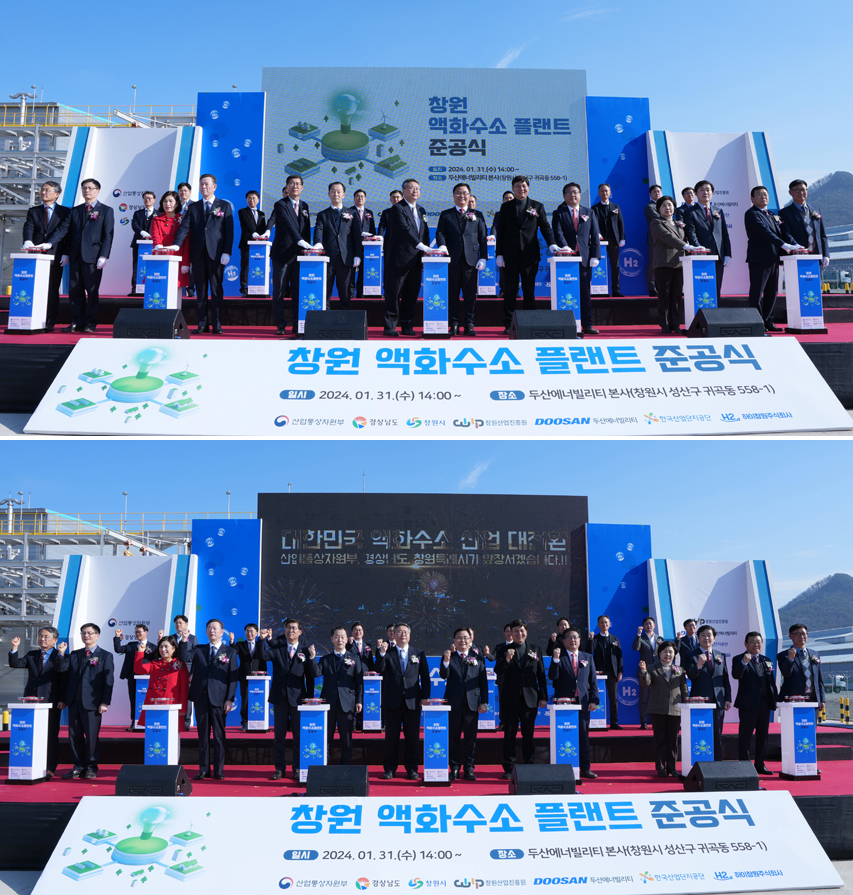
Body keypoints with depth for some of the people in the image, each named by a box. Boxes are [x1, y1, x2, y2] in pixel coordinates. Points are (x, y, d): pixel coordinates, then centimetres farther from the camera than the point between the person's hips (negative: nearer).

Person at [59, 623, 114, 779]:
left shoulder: (105, 656, 2)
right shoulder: (74, 655, 15)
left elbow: (108, 681, -3)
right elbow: (68, 677, 16)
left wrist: (105, 702, -10)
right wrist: (63, 699, 8)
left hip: (92, 702, -4)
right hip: (74, 701, 4)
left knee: (92, 736, -1)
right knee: (74, 735, 6)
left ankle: (91, 767, 10)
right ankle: (79, 766, 16)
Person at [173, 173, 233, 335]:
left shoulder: (225, 206, 8)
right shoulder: (193, 207, 14)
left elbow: (229, 230, 2)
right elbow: (184, 227, 4)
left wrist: (227, 252, -8)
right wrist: (176, 245, -12)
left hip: (216, 253, -3)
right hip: (198, 254, 3)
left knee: (216, 290, -2)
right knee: (200, 290, 4)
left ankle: (216, 325, 1)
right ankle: (202, 324, 6)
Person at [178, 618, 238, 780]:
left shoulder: (230, 652, 6)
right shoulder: (199, 650, 14)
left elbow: (233, 678, 1)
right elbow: (184, 657, -3)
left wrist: (230, 699, -6)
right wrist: (184, 640, -16)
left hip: (219, 698, -2)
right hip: (200, 697, 2)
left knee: (219, 735, 2)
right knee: (203, 735, 7)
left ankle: (219, 770, 8)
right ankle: (203, 769, 13)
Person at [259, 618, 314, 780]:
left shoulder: (305, 652, 5)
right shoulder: (276, 649, 5)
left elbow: (310, 676, 6)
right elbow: (263, 656, -14)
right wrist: (263, 639, -30)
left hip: (298, 698, 0)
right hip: (280, 697, 0)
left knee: (299, 735, 3)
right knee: (279, 735, 6)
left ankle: (297, 768, 13)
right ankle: (279, 768, 15)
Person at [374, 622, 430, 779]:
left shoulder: (419, 654, 10)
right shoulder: (387, 653, 6)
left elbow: (425, 677, 9)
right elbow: (380, 669, -10)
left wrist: (425, 697, 1)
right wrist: (381, 653, -24)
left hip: (412, 701, 1)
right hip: (392, 701, -1)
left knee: (412, 737, 3)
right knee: (391, 736, 4)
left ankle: (412, 769, 14)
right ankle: (389, 769, 13)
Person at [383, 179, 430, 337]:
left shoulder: (421, 210, 18)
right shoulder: (397, 209, -7)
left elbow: (425, 233, 20)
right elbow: (404, 229, -19)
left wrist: (425, 253, 9)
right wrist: (420, 245, -28)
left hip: (416, 260, 7)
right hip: (399, 259, -7)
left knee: (411, 294, 8)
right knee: (393, 294, -3)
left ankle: (407, 326, 15)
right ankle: (390, 327, 2)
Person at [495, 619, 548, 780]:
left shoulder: (535, 650, 7)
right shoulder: (505, 650, 2)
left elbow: (541, 674, 8)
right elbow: (497, 671, -9)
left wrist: (543, 697, 3)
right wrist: (506, 659, -28)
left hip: (530, 699, 1)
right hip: (510, 699, -1)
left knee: (528, 735, 7)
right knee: (509, 734, 3)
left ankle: (529, 766, 17)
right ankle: (509, 768, 10)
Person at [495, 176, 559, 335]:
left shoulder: (537, 206, 9)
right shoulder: (505, 207, 10)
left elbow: (545, 227, 4)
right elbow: (500, 232, 7)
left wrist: (551, 243, -14)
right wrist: (499, 254, -1)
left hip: (529, 255, 0)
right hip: (510, 255, 0)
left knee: (529, 290, 3)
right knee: (510, 290, 1)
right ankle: (508, 324, 6)